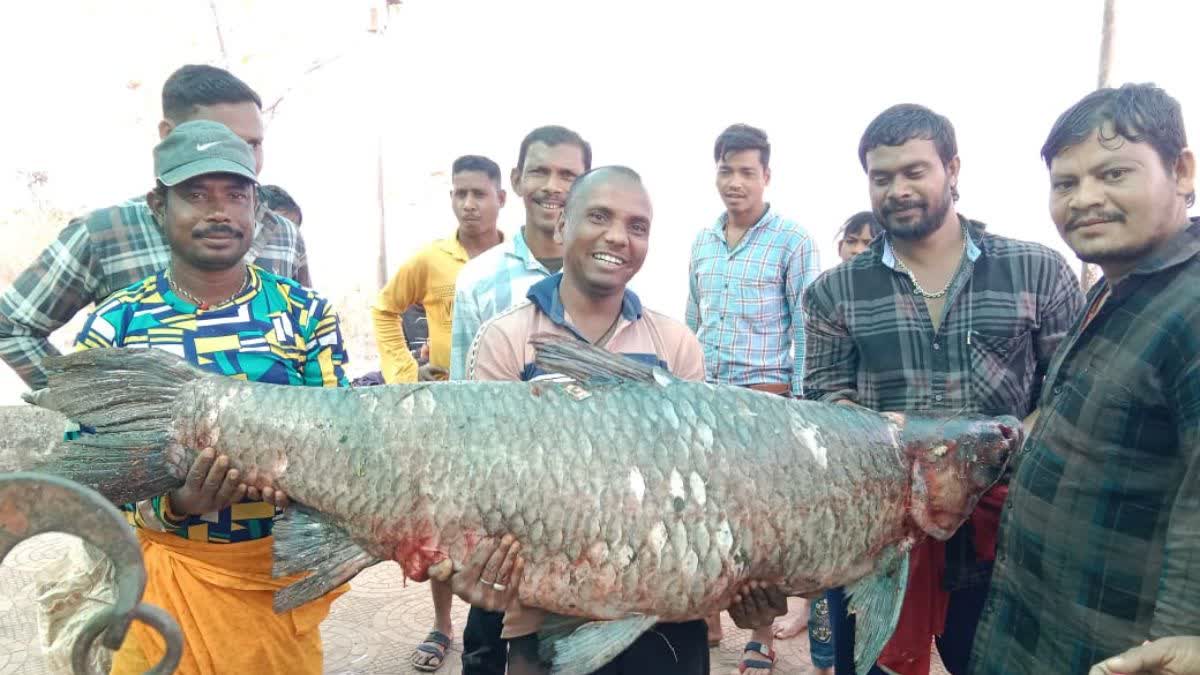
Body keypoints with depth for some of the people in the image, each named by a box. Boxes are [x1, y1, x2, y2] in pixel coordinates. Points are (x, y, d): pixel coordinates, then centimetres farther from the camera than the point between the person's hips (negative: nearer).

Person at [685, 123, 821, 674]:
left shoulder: (792, 241, -5)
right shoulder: (701, 242, 11)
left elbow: (806, 329, -6)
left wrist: (799, 402, -12)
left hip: (761, 393, -5)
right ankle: (707, 619, 28)